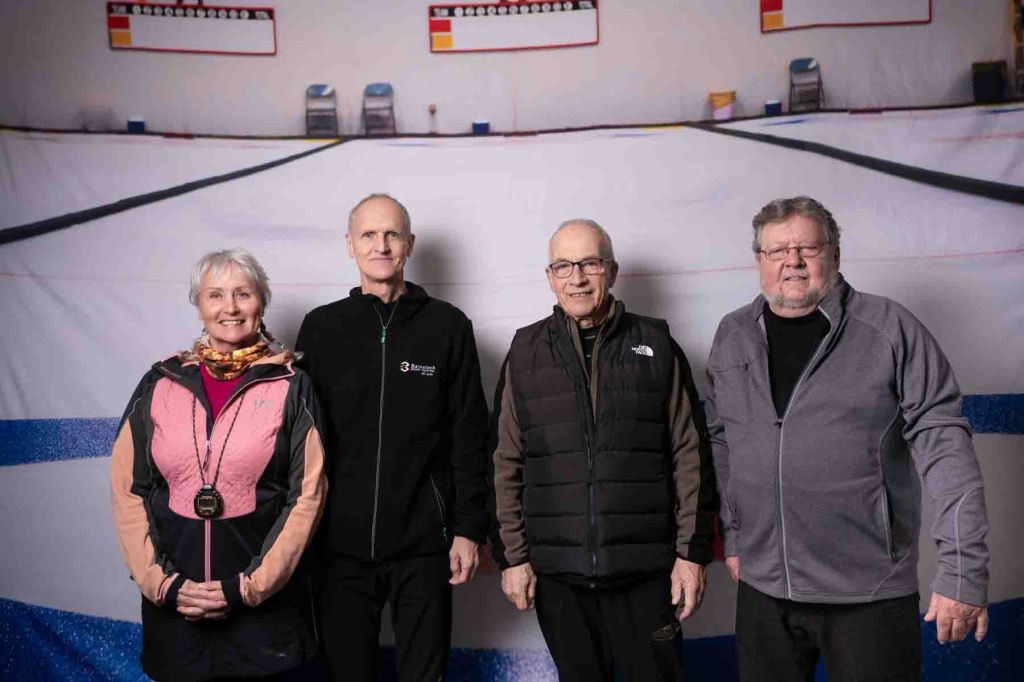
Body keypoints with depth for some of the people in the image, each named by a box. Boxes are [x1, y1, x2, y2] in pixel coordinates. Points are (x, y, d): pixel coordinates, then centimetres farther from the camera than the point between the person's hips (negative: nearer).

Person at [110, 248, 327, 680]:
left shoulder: (290, 386, -4)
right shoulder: (160, 384, 3)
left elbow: (307, 495, -6)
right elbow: (127, 489, 4)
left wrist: (250, 586, -10)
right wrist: (161, 581, -5)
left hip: (265, 602, -2)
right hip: (173, 602, 2)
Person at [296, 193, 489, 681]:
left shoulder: (448, 326, 2)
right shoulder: (320, 327, 5)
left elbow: (469, 437, 1)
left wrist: (469, 529, -3)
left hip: (424, 547, -1)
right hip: (341, 546, 1)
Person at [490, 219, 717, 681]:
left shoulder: (655, 345, 3)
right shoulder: (525, 353, 5)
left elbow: (689, 455, 2)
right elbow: (506, 464, 6)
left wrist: (693, 552, -1)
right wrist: (512, 556, 2)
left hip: (646, 572, -1)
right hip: (557, 574, 1)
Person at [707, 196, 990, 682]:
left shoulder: (889, 329, -5)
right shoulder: (733, 336, 7)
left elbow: (944, 446, -8)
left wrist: (963, 570, -12)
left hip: (871, 596, -3)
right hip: (762, 587, 4)